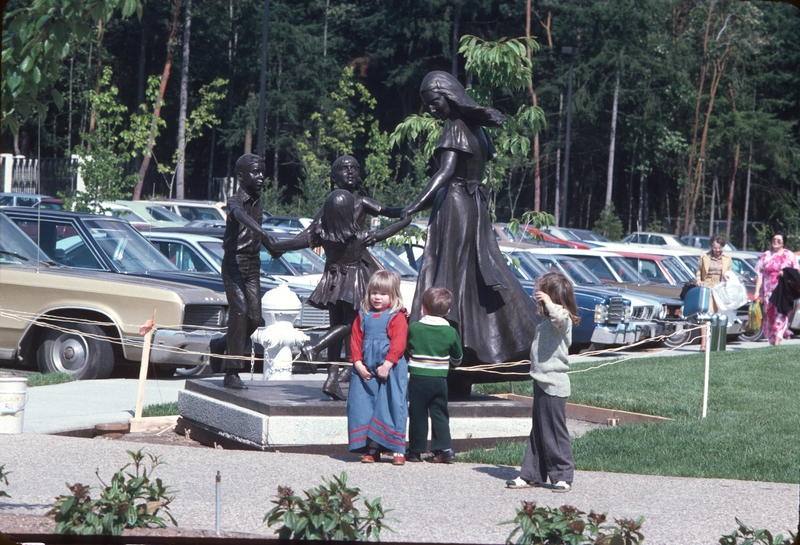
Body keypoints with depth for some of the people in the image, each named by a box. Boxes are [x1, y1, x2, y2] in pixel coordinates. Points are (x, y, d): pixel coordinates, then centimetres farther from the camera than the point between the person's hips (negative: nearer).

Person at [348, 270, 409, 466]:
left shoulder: (397, 317, -2)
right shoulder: (363, 316, 12)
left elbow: (398, 343, -10)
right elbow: (355, 340, 9)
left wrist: (387, 365, -17)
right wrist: (358, 363, -3)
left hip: (390, 370, -4)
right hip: (365, 371, 5)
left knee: (392, 407, -3)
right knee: (364, 406, 4)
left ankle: (398, 449, 2)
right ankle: (371, 449, 11)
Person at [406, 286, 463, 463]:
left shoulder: (413, 328, -5)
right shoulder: (450, 332, -1)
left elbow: (406, 349, 11)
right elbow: (457, 359, 11)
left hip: (417, 378, -1)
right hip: (440, 379, 1)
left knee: (417, 415, 5)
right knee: (439, 414, 9)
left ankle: (415, 451, 9)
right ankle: (444, 448, 2)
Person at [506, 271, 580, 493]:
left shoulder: (563, 319, -14)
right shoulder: (548, 321, 17)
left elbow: (560, 317, -40)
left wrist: (548, 302, -23)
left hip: (553, 385, -10)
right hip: (542, 383, 10)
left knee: (555, 433, -4)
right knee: (538, 433, 13)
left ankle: (563, 476, 4)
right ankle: (531, 475, 18)